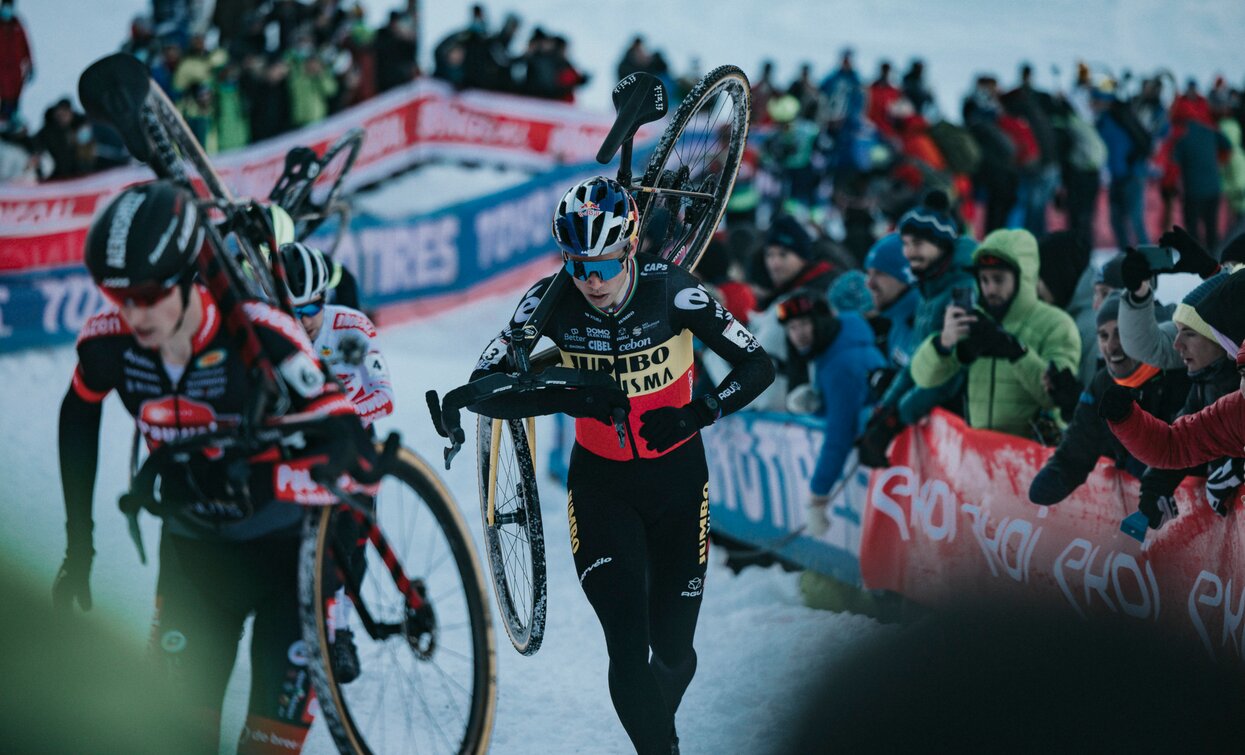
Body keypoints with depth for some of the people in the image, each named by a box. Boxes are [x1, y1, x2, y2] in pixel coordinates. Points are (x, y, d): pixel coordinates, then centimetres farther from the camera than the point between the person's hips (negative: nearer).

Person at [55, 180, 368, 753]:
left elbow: (344, 435, -32)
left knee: (280, 699, -9)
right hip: (194, 541, 3)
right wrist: (79, 542, 7)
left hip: (288, 538, -3)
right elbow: (79, 418, 4)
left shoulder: (257, 335, -30)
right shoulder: (107, 343, -17)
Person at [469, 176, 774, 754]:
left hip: (676, 478, 0)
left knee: (673, 650, 10)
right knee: (628, 650, -16)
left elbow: (757, 367, -17)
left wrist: (696, 414, -35)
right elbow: (483, 380, -15)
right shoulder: (553, 301, -16)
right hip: (600, 484, 0)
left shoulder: (670, 290, -20)